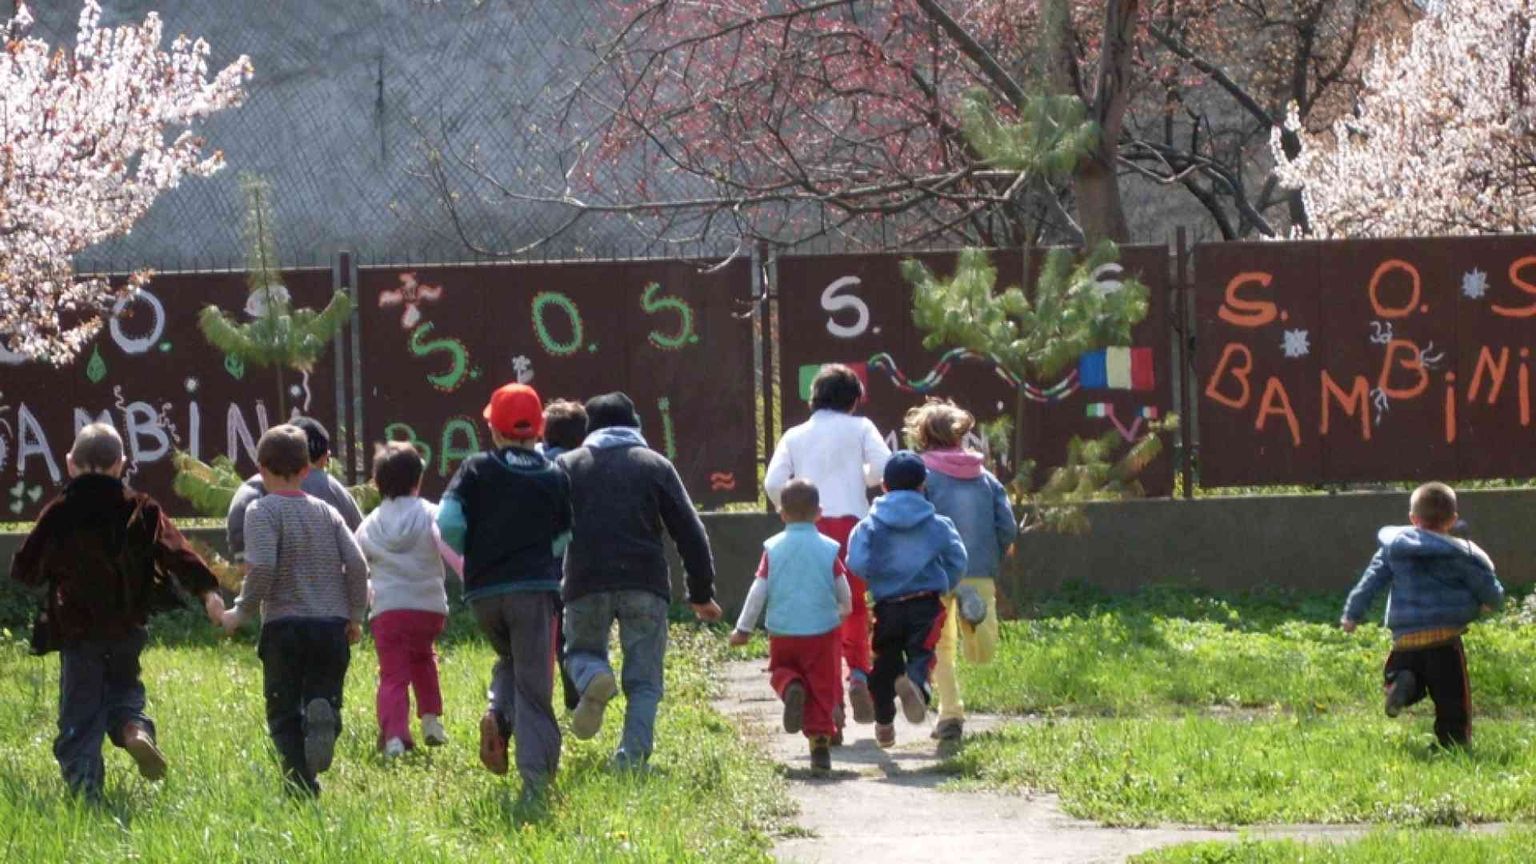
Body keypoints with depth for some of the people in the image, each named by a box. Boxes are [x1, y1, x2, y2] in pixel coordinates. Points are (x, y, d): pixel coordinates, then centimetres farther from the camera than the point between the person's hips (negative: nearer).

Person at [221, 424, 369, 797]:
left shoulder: (263, 511, -3)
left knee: (284, 712, 5)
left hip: (284, 626, -3)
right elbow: (357, 563, 3)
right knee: (324, 695, 11)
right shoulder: (326, 511, 11)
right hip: (332, 625, 4)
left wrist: (242, 612, -2)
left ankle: (302, 785, -9)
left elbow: (262, 567, -16)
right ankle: (323, 714, -26)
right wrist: (355, 616, 13)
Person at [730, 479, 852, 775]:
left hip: (782, 632, 0)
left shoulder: (773, 548, -1)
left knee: (781, 670, 22)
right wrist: (843, 612, 28)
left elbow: (758, 591, -2)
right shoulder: (828, 549, -2)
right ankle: (820, 742, -1)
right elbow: (844, 592, 6)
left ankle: (792, 687, -12)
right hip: (822, 632, 0)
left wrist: (744, 628, 6)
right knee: (822, 687, 5)